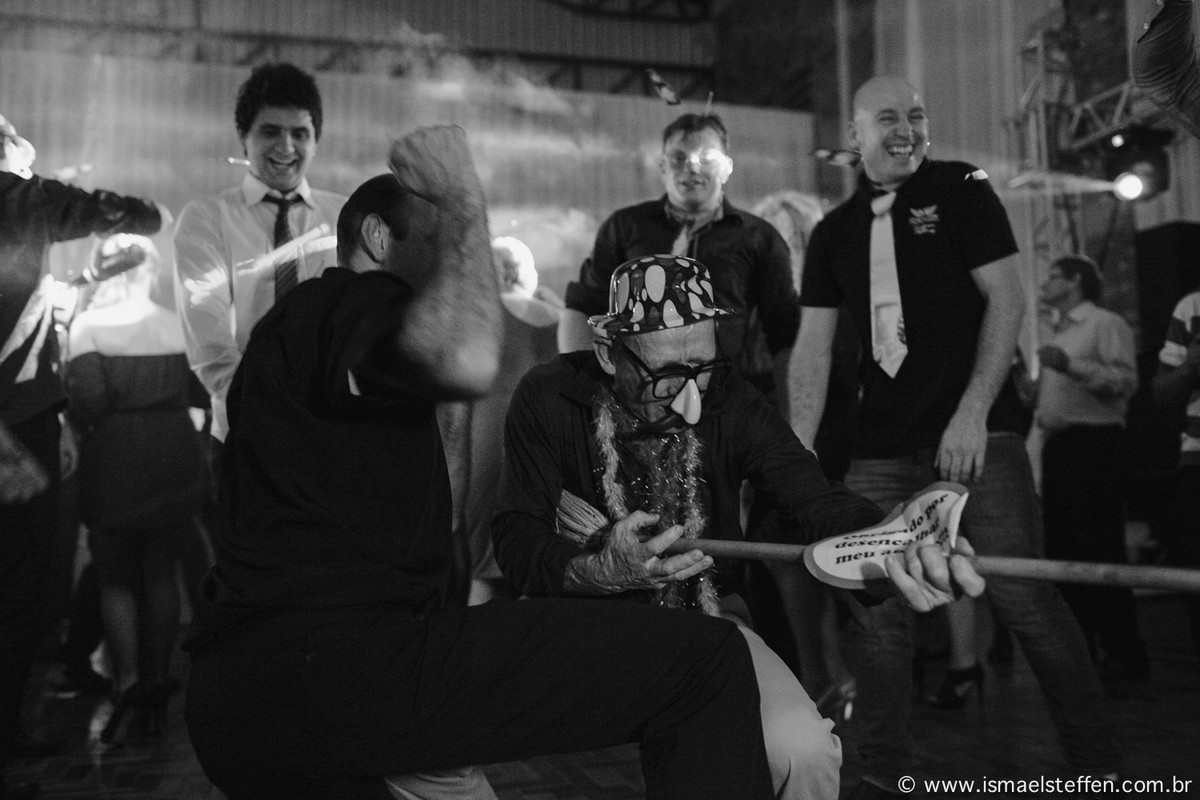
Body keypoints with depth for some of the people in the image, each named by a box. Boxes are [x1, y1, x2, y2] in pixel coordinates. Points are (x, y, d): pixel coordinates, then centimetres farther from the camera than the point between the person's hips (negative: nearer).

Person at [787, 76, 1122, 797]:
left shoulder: (962, 189, 2)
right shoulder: (835, 232, 12)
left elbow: (1006, 300, -5)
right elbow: (813, 346, 7)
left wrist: (971, 414, -15)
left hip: (976, 431, -4)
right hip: (882, 448, 4)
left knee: (1023, 597, -6)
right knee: (876, 608, 5)